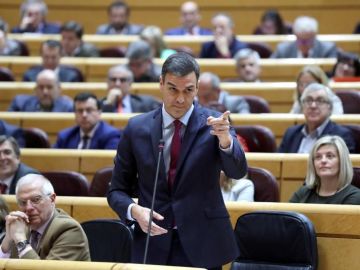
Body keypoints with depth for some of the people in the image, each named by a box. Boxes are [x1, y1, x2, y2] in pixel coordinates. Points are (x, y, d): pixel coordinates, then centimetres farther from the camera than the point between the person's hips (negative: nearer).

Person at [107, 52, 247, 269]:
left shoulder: (213, 124, -2)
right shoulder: (137, 128, 3)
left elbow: (238, 171, -16)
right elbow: (117, 190, 8)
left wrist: (225, 139, -36)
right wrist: (133, 210, -13)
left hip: (202, 245, -1)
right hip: (153, 246, 1)